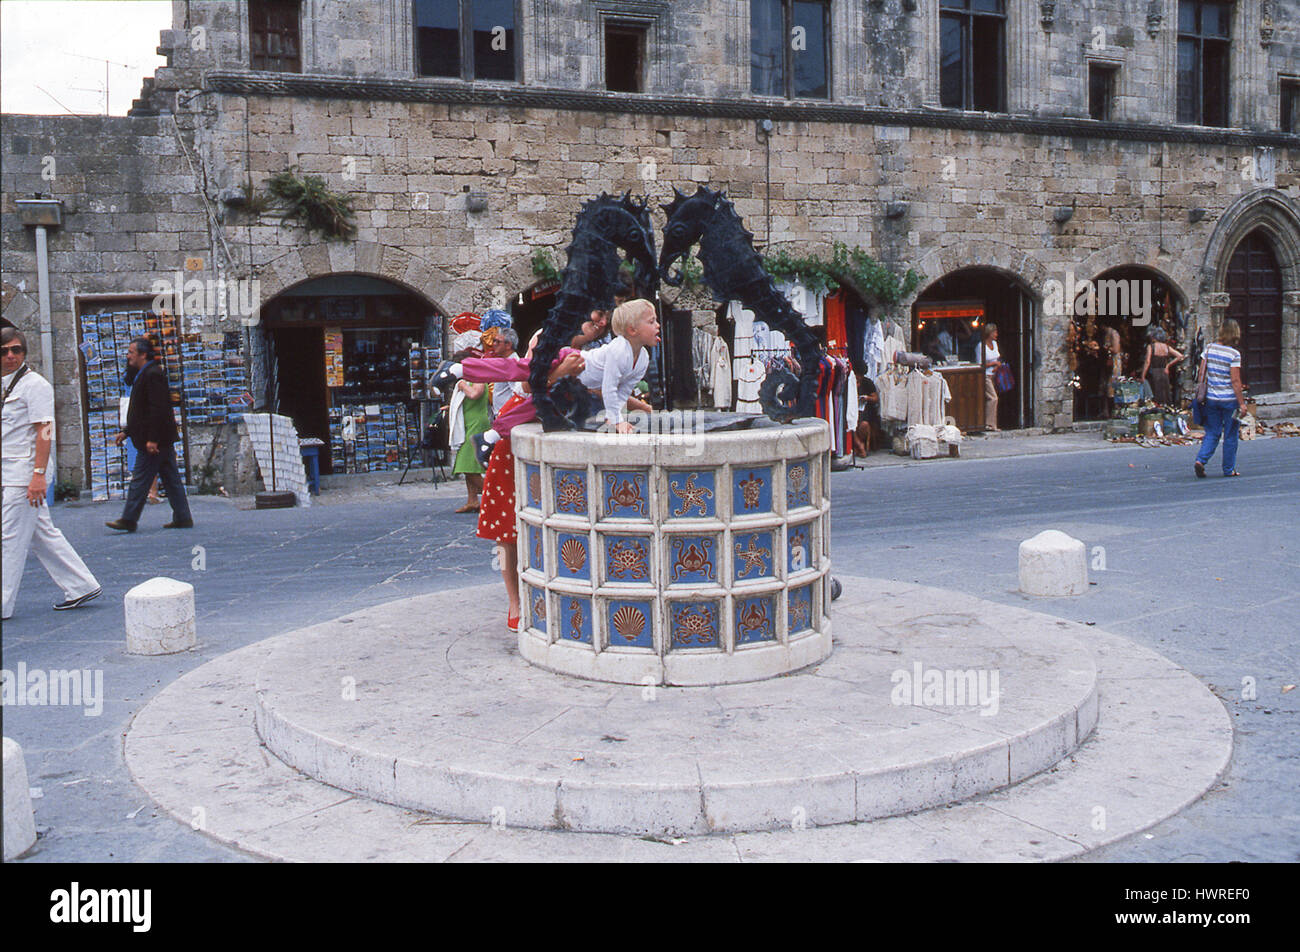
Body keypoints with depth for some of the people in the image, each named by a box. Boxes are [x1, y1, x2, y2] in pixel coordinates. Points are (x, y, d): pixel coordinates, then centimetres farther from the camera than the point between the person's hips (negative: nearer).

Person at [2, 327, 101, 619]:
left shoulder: (35, 384, -10)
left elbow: (43, 431, -16)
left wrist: (38, 474, -22)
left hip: (25, 472, -8)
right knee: (43, 536, 11)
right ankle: (81, 586, 17)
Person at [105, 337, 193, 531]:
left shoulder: (152, 375, -14)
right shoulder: (143, 375, 18)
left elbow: (158, 409, -21)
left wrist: (152, 439, -24)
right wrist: (127, 432, 22)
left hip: (154, 440, -10)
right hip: (164, 440, 10)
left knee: (140, 480, -5)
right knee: (171, 479, 9)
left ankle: (129, 520, -1)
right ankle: (183, 518, 11)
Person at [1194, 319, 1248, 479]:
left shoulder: (1209, 348, 1)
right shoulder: (1234, 354, -14)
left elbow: (1202, 373, 5)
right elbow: (1235, 380, -15)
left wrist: (1203, 392, 16)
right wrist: (1242, 403, -10)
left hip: (1211, 398, 4)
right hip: (1229, 399, -4)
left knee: (1212, 433, 11)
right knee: (1230, 435, 9)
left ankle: (1200, 460, -9)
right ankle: (1229, 469, 16)